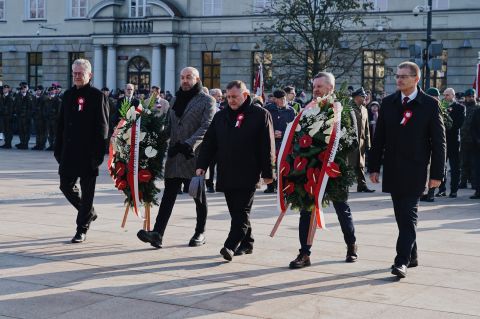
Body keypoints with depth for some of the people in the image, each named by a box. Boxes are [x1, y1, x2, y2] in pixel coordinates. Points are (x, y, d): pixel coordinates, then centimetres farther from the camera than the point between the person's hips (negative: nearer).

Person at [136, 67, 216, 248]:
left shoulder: (207, 101, -1)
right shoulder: (175, 100, 18)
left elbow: (206, 126, -13)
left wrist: (189, 144, -24)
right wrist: (171, 146, 7)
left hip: (195, 156, -4)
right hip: (175, 155, 5)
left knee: (199, 195, 7)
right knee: (169, 194, -4)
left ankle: (200, 233, 20)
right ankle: (157, 233, -12)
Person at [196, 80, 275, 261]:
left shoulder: (260, 115, -1)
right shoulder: (221, 116, 13)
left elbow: (267, 146, -3)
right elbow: (209, 143, 13)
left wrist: (267, 172, -6)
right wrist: (201, 165, 4)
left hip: (248, 174, -5)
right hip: (226, 174, 5)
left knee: (241, 211, -7)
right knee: (236, 211, 10)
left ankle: (231, 246, -12)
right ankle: (246, 244, 21)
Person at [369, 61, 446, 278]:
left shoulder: (430, 105, -3)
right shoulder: (388, 103, 8)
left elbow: (438, 141, -3)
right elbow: (379, 137, 10)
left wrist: (437, 173, -6)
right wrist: (374, 167, 6)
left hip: (415, 171, -4)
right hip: (393, 170, 4)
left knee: (409, 216, -8)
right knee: (402, 216, 11)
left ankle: (402, 260, -10)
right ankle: (412, 256, 23)